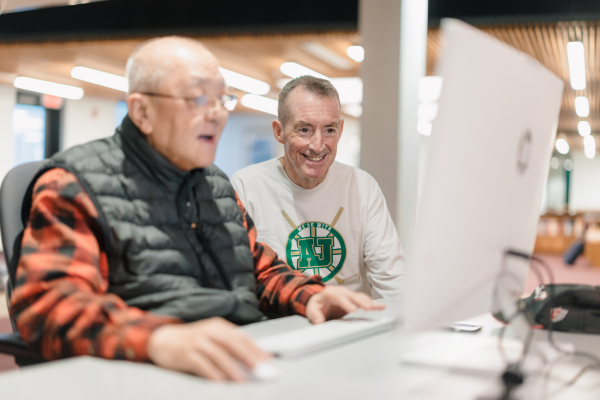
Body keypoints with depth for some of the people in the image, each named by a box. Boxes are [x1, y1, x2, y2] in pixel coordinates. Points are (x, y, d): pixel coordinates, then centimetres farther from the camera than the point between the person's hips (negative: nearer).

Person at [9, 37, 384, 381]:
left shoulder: (216, 183, 24)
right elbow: (49, 301, -17)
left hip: (252, 362, 8)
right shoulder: (76, 183, -2)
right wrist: (159, 339, -36)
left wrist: (309, 295, 8)